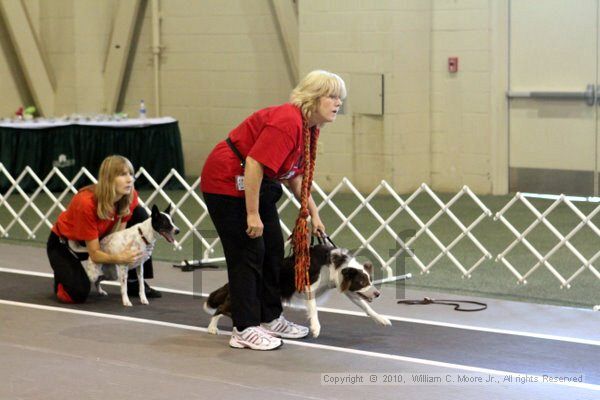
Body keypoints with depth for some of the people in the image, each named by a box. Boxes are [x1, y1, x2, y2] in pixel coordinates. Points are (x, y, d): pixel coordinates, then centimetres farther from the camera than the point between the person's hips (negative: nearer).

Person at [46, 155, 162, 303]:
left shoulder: (130, 197, -20)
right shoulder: (86, 203, -36)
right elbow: (95, 254, -29)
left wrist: (126, 252, -35)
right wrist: (120, 258, -47)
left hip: (101, 239, 6)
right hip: (63, 244, -6)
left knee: (140, 214, -14)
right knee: (79, 293, -30)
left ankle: (133, 282, -7)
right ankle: (64, 275, 9)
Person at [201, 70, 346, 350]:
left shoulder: (310, 129, 5)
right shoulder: (287, 122, -26)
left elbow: (296, 175, 15)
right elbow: (254, 164, -31)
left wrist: (313, 213, 9)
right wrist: (253, 214, -29)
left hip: (257, 184, 10)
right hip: (228, 182, -10)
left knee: (273, 250, 10)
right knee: (248, 253, -11)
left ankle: (270, 319, 21)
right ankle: (244, 330, -7)